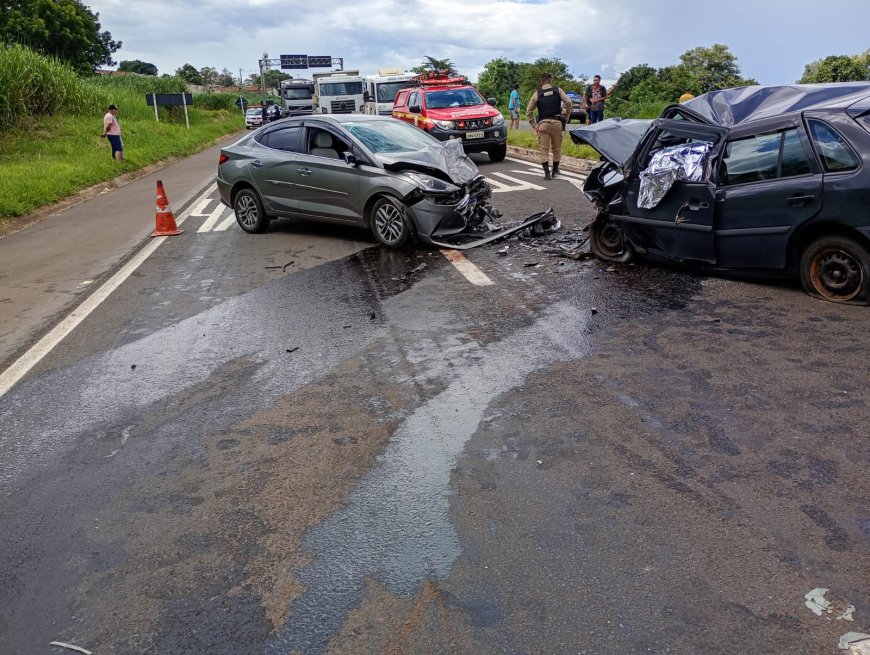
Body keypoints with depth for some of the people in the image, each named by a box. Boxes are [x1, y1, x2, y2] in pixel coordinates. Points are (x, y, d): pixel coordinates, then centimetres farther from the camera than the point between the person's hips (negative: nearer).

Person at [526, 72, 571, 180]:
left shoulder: (537, 94, 7)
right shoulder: (558, 90, 7)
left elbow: (528, 112, 3)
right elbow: (568, 102, -6)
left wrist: (534, 125, 6)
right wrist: (566, 117, 4)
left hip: (543, 123, -1)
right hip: (556, 122, 1)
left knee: (543, 149, 1)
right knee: (556, 147, 15)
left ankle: (546, 172, -10)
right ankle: (555, 169, 22)